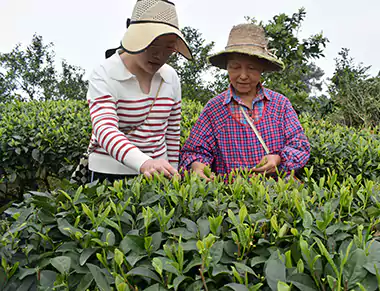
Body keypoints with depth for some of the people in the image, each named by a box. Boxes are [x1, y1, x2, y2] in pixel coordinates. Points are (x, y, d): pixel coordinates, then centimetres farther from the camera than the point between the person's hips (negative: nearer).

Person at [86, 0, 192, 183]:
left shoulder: (171, 78, 1)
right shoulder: (103, 76, -15)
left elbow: (172, 133, 9)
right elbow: (105, 130, -30)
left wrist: (171, 174, 10)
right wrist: (144, 163, -46)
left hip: (157, 172, 4)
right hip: (110, 174, -4)